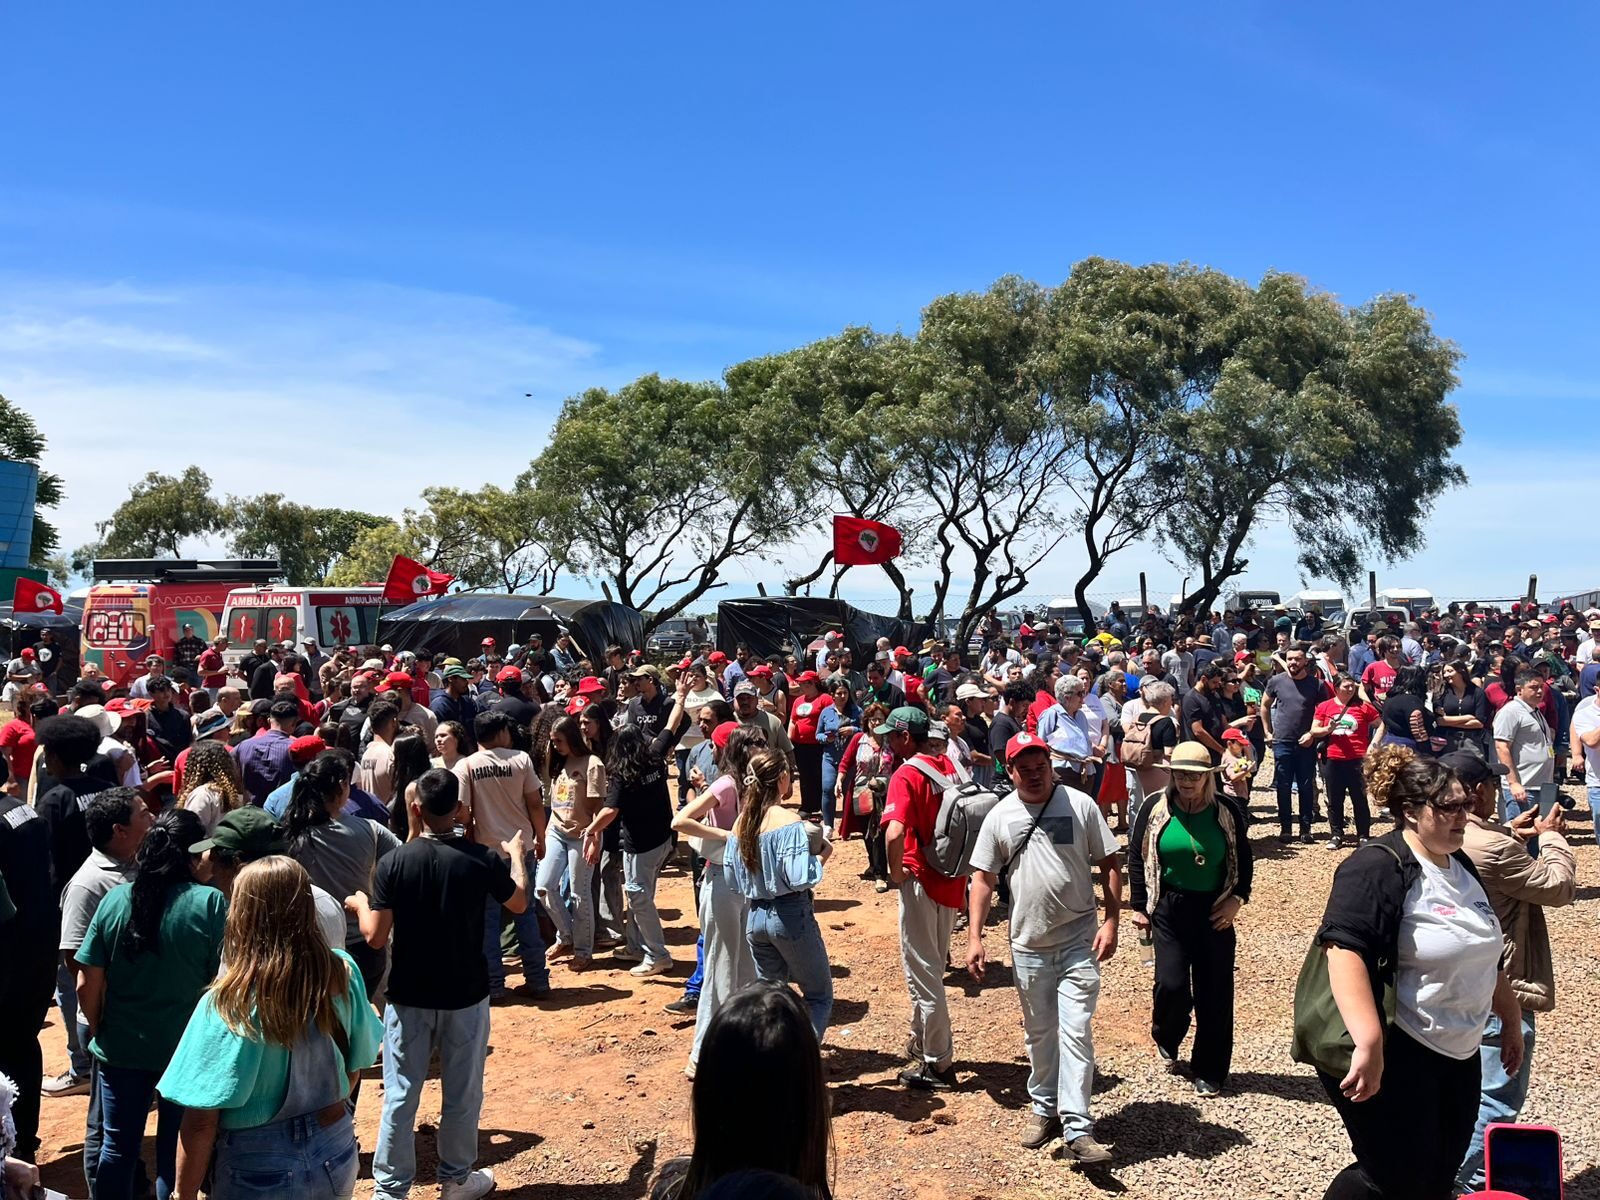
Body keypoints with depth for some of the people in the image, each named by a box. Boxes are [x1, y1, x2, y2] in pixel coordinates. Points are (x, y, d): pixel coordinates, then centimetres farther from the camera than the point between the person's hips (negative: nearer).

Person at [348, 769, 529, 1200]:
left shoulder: (394, 863, -12)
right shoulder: (482, 859, -11)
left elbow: (376, 937, -10)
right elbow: (519, 904, 7)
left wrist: (360, 904, 10)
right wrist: (516, 855, 23)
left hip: (409, 996, 0)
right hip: (466, 995, 0)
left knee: (400, 1095, 10)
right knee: (462, 1094, 14)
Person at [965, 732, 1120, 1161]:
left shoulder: (1080, 805, -6)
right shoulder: (999, 817, -1)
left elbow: (1109, 865, -1)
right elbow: (984, 878, 3)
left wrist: (1111, 921, -9)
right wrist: (975, 937, -4)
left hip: (1079, 941, -2)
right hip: (1028, 945, 2)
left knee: (1075, 1033, -6)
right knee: (1039, 1033, 16)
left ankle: (1077, 1129, -1)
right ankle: (1045, 1109, 33)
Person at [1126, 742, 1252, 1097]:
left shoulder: (1227, 809, -4)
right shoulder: (1156, 808, -6)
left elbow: (1243, 859, 7)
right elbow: (1137, 857, 1)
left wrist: (1237, 898, -6)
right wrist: (1139, 907, 0)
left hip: (1214, 911, 1)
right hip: (1169, 910, -1)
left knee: (1214, 992, 4)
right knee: (1172, 984, -7)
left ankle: (1210, 1072, 20)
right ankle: (1166, 1036, 27)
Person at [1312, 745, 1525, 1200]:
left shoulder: (1460, 865, 10)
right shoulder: (1378, 867, -19)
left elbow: (1482, 954, 24)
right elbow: (1344, 951, -32)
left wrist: (1510, 1017, 25)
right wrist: (1369, 1042, -40)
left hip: (1457, 1057, 9)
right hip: (1391, 1058, -9)